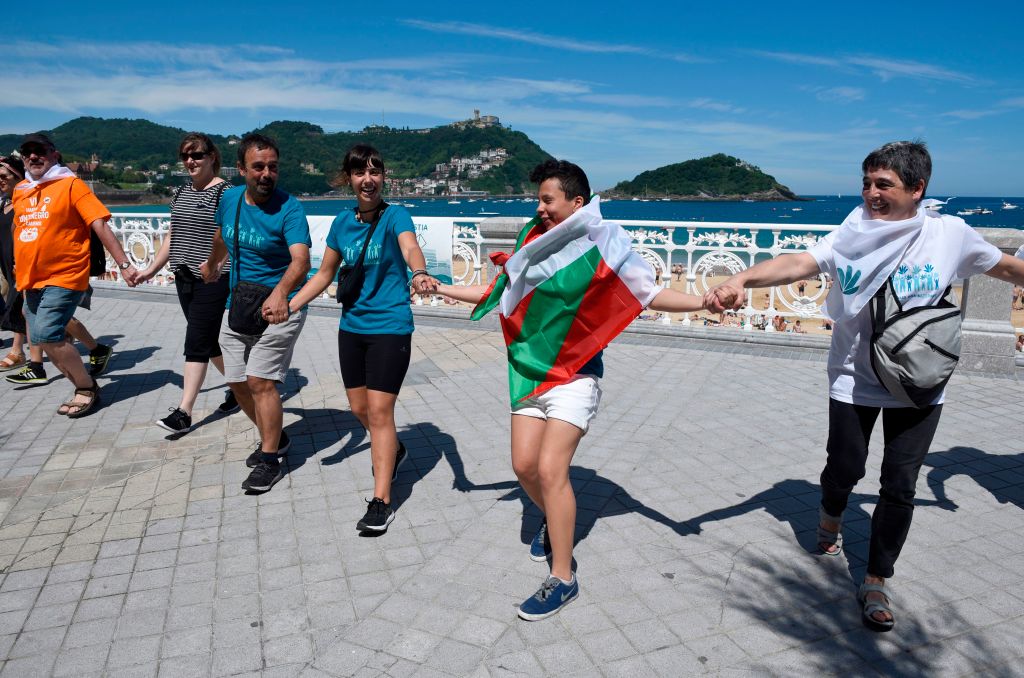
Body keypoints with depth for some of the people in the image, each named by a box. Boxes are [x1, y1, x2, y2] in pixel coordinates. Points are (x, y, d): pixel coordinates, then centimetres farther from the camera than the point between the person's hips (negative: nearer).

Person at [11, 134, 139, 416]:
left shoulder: (71, 185, -6)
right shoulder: (20, 190, 13)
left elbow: (100, 226, -13)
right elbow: (18, 230, 25)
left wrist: (124, 265, -20)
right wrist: (19, 269, 25)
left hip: (64, 277, -7)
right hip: (31, 280, 7)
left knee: (47, 335, -16)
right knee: (49, 339, 8)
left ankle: (87, 387, 3)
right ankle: (85, 385, 24)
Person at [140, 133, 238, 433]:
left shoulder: (224, 191, -10)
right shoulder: (181, 193, 14)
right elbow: (173, 235, 20)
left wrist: (216, 264, -29)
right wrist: (151, 269, 18)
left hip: (212, 281, -8)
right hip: (184, 278, 8)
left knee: (197, 343, -6)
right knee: (209, 340, 14)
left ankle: (184, 413, -1)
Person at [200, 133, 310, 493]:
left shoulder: (288, 208, -18)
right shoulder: (229, 199, 0)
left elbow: (301, 260, -34)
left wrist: (280, 293, -52)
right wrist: (212, 265, 40)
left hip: (277, 309, -6)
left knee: (260, 381, -12)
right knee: (238, 382, 10)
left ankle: (270, 460, 2)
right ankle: (273, 437, 32)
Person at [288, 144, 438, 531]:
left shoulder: (395, 216, -11)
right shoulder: (343, 222, 5)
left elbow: (410, 247, -33)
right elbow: (325, 273, 14)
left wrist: (419, 273, -56)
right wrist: (289, 306, 5)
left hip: (390, 327, -6)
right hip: (351, 327, 6)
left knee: (379, 412, -8)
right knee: (359, 408, 14)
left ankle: (381, 502, 1)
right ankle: (394, 451, 43)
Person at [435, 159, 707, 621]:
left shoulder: (603, 247, -9)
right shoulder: (535, 243, 6)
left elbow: (651, 295, -9)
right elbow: (498, 293, 17)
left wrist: (703, 302, -24)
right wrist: (442, 289, 17)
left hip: (574, 375, -5)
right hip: (529, 371, 6)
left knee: (550, 469, -13)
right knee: (524, 465, 6)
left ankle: (563, 579, 2)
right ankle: (553, 522, 39)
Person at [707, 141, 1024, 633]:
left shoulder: (950, 233, -7)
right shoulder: (853, 233, -13)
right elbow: (800, 263, -29)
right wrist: (742, 279, -47)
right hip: (854, 378, -1)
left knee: (899, 486, 3)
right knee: (844, 468, 10)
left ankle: (876, 583, 21)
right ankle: (830, 520, 46)